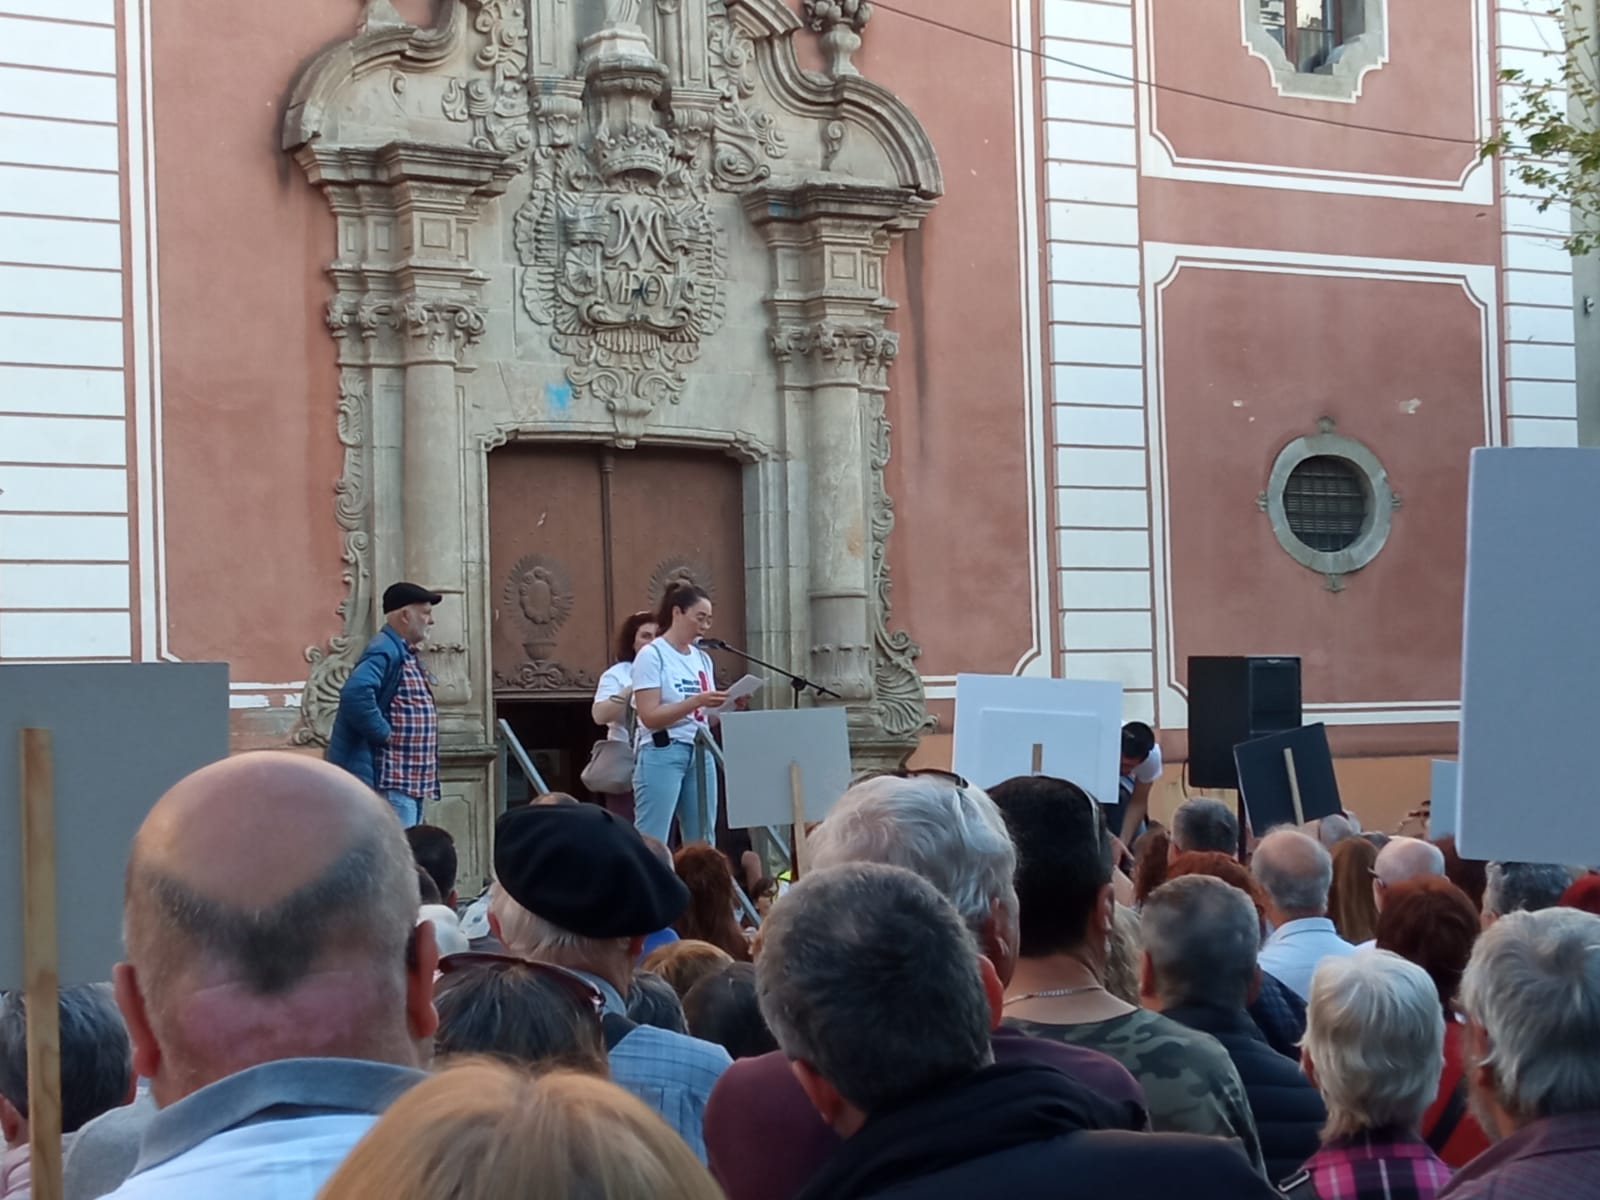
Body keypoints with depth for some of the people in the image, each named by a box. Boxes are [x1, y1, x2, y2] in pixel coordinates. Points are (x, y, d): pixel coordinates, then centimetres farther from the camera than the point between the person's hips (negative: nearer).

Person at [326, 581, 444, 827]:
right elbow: (356, 694, -32)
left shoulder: (404, 653, 18)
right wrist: (384, 734, -22)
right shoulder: (384, 651, -14)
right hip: (390, 780, -11)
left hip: (410, 780, 11)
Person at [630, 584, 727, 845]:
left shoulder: (702, 658, 14)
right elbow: (650, 716, -15)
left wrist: (728, 705, -4)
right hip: (662, 754, -7)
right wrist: (696, 701, -23)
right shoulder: (652, 655, -6)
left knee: (702, 842, 6)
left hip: (700, 753, 7)